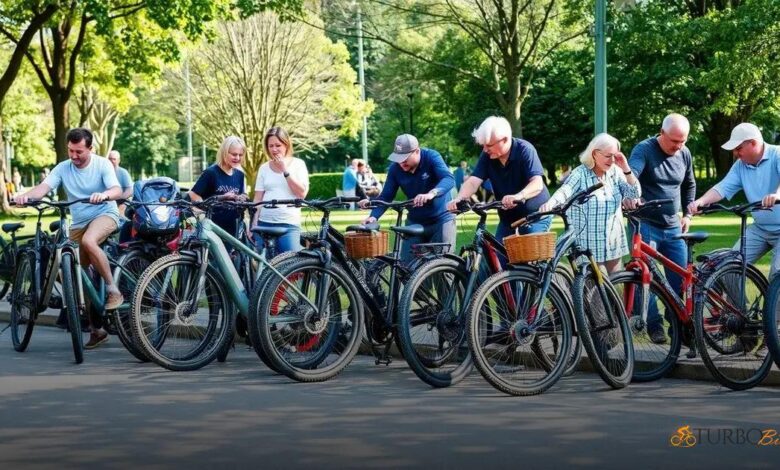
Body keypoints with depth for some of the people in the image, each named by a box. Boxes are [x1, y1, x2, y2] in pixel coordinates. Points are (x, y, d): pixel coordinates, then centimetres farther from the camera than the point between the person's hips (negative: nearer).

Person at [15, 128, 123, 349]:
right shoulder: (63, 168, -3)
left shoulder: (103, 165, -10)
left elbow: (117, 190, -23)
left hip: (105, 214, -5)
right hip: (79, 222, 5)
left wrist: (104, 194, -47)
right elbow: (44, 187, -16)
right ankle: (96, 329, 13)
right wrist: (27, 195, -38)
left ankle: (113, 290, -24)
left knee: (88, 241, -38)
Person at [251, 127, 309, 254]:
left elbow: (302, 193, -6)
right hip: (264, 223, 3)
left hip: (289, 224, -3)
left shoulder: (297, 164, 5)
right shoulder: (264, 168, 11)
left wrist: (285, 170, -8)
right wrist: (253, 224, 2)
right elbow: (258, 199, 10)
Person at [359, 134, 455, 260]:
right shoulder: (395, 168, -8)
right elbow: (386, 196, -6)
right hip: (415, 222, 4)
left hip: (441, 220, -4)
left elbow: (449, 179, -33)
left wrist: (431, 194, -53)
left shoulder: (431, 157, -19)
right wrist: (373, 216, -25)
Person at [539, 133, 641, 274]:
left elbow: (635, 194, 0)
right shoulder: (580, 174, -10)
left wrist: (626, 169, -12)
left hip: (613, 244, 5)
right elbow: (565, 190, -27)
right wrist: (551, 203, -48)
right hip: (588, 246, -5)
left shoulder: (616, 172, 5)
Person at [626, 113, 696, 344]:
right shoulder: (644, 150, -11)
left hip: (673, 227, 5)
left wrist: (687, 214, 15)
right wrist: (629, 195, -48)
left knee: (680, 278, 3)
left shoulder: (685, 154, 6)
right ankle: (654, 325, 3)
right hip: (645, 225, -5)